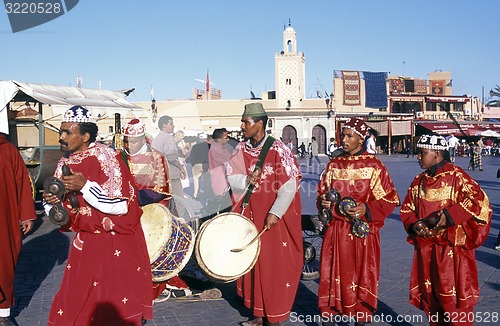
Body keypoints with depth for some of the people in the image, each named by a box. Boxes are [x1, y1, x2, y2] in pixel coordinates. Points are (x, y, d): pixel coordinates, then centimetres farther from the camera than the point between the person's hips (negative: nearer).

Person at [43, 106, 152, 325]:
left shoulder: (106, 157, -17)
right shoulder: (65, 164, 2)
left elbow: (120, 206, -23)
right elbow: (56, 211, 10)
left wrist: (84, 186, -28)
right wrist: (51, 202, -12)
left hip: (115, 245, -6)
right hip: (85, 243, 6)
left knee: (115, 306, 3)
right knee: (75, 303, 11)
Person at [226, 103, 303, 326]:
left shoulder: (278, 150, -12)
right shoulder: (241, 150, 5)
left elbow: (289, 186, -14)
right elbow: (231, 178, 4)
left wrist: (275, 213, -19)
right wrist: (246, 180, -17)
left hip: (273, 218, -5)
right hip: (249, 216, 6)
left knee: (275, 266, 2)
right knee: (253, 264, 11)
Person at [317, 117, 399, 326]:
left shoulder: (373, 166, -4)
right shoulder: (334, 165, 8)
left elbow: (390, 200, -3)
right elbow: (321, 193, 17)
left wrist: (366, 209, -18)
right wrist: (323, 202, -6)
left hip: (362, 232, -3)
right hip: (336, 232, 3)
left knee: (362, 279, 5)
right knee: (332, 277, 6)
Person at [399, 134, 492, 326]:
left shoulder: (456, 175, -10)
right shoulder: (419, 181, 9)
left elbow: (479, 201, -18)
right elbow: (407, 208, 13)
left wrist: (448, 216, -25)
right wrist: (415, 225, -8)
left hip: (452, 250, -6)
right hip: (426, 249, 6)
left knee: (454, 299, 0)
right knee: (430, 296, 15)